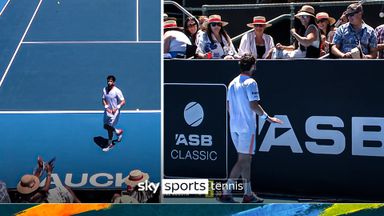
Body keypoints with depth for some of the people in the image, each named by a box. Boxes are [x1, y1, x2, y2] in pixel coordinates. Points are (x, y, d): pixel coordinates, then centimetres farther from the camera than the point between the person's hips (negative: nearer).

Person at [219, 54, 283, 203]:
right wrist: (267, 117, -8)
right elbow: (253, 105, -18)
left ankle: (248, 194, 17)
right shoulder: (250, 83, -12)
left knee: (246, 160, 14)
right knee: (243, 160, -5)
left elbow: (228, 105, 15)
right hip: (247, 127, -8)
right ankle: (226, 193, -11)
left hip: (234, 126, 8)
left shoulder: (233, 83, 11)